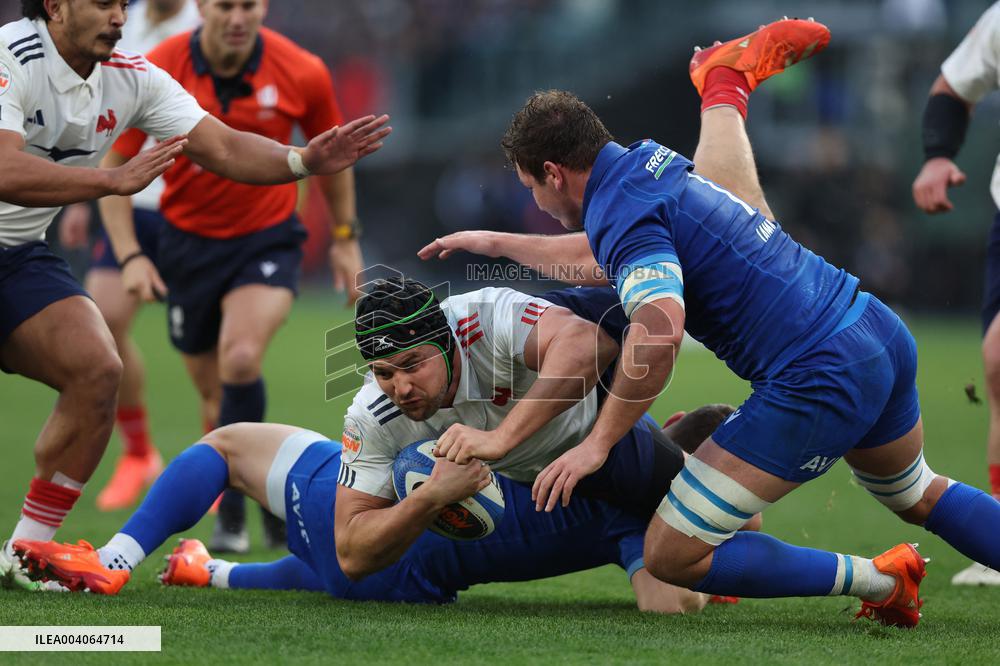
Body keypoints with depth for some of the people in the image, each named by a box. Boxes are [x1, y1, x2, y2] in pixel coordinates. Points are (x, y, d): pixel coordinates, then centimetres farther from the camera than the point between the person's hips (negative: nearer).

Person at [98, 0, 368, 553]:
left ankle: (232, 507, -12)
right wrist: (129, 254, -14)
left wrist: (345, 236, 10)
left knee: (240, 359, -26)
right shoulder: (157, 71, -15)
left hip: (268, 239, -2)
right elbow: (115, 165, -5)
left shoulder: (302, 73, -13)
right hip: (188, 242, 2)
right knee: (214, 392, 7)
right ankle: (267, 499, 30)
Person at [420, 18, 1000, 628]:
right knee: (919, 496, 36)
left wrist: (598, 443, -24)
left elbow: (660, 329, -33)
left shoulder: (623, 212, -14)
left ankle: (879, 582, 1)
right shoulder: (649, 160, 14)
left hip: (819, 385, -9)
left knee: (672, 556, -5)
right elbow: (604, 260, 35)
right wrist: (494, 242, 42)